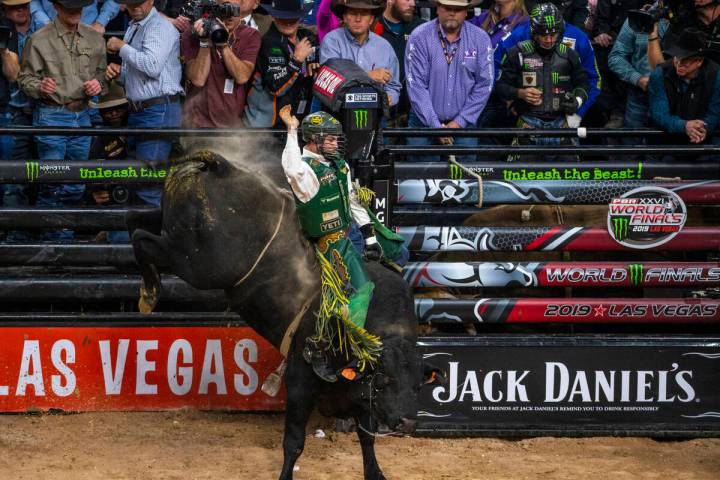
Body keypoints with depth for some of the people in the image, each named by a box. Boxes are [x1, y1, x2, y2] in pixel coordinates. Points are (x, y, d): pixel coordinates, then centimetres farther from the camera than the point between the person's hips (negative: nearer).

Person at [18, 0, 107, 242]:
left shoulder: (94, 39, 9)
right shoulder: (39, 39, -5)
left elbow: (101, 74, 20)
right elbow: (25, 77, -3)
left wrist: (98, 84, -2)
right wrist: (40, 87, -23)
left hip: (82, 116, 5)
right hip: (51, 116, -5)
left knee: (75, 187, 10)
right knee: (51, 184, -5)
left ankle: (64, 238, 22)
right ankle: (51, 239, 4)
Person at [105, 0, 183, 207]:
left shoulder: (160, 27, -10)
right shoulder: (133, 28, 19)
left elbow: (152, 66, -24)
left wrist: (122, 47, -13)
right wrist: (118, 73, 6)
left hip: (159, 111, -10)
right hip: (138, 111, 10)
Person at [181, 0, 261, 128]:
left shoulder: (250, 36, 1)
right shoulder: (192, 35, -3)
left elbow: (242, 77, -12)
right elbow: (198, 79, -13)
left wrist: (223, 44, -20)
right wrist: (204, 42, -20)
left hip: (235, 122, 1)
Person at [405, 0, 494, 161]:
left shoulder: (480, 39, -1)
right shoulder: (419, 37, -7)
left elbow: (484, 85, -1)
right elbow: (416, 86, -9)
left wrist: (460, 122, -7)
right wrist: (435, 125, -13)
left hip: (463, 124, 1)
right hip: (424, 122, -1)